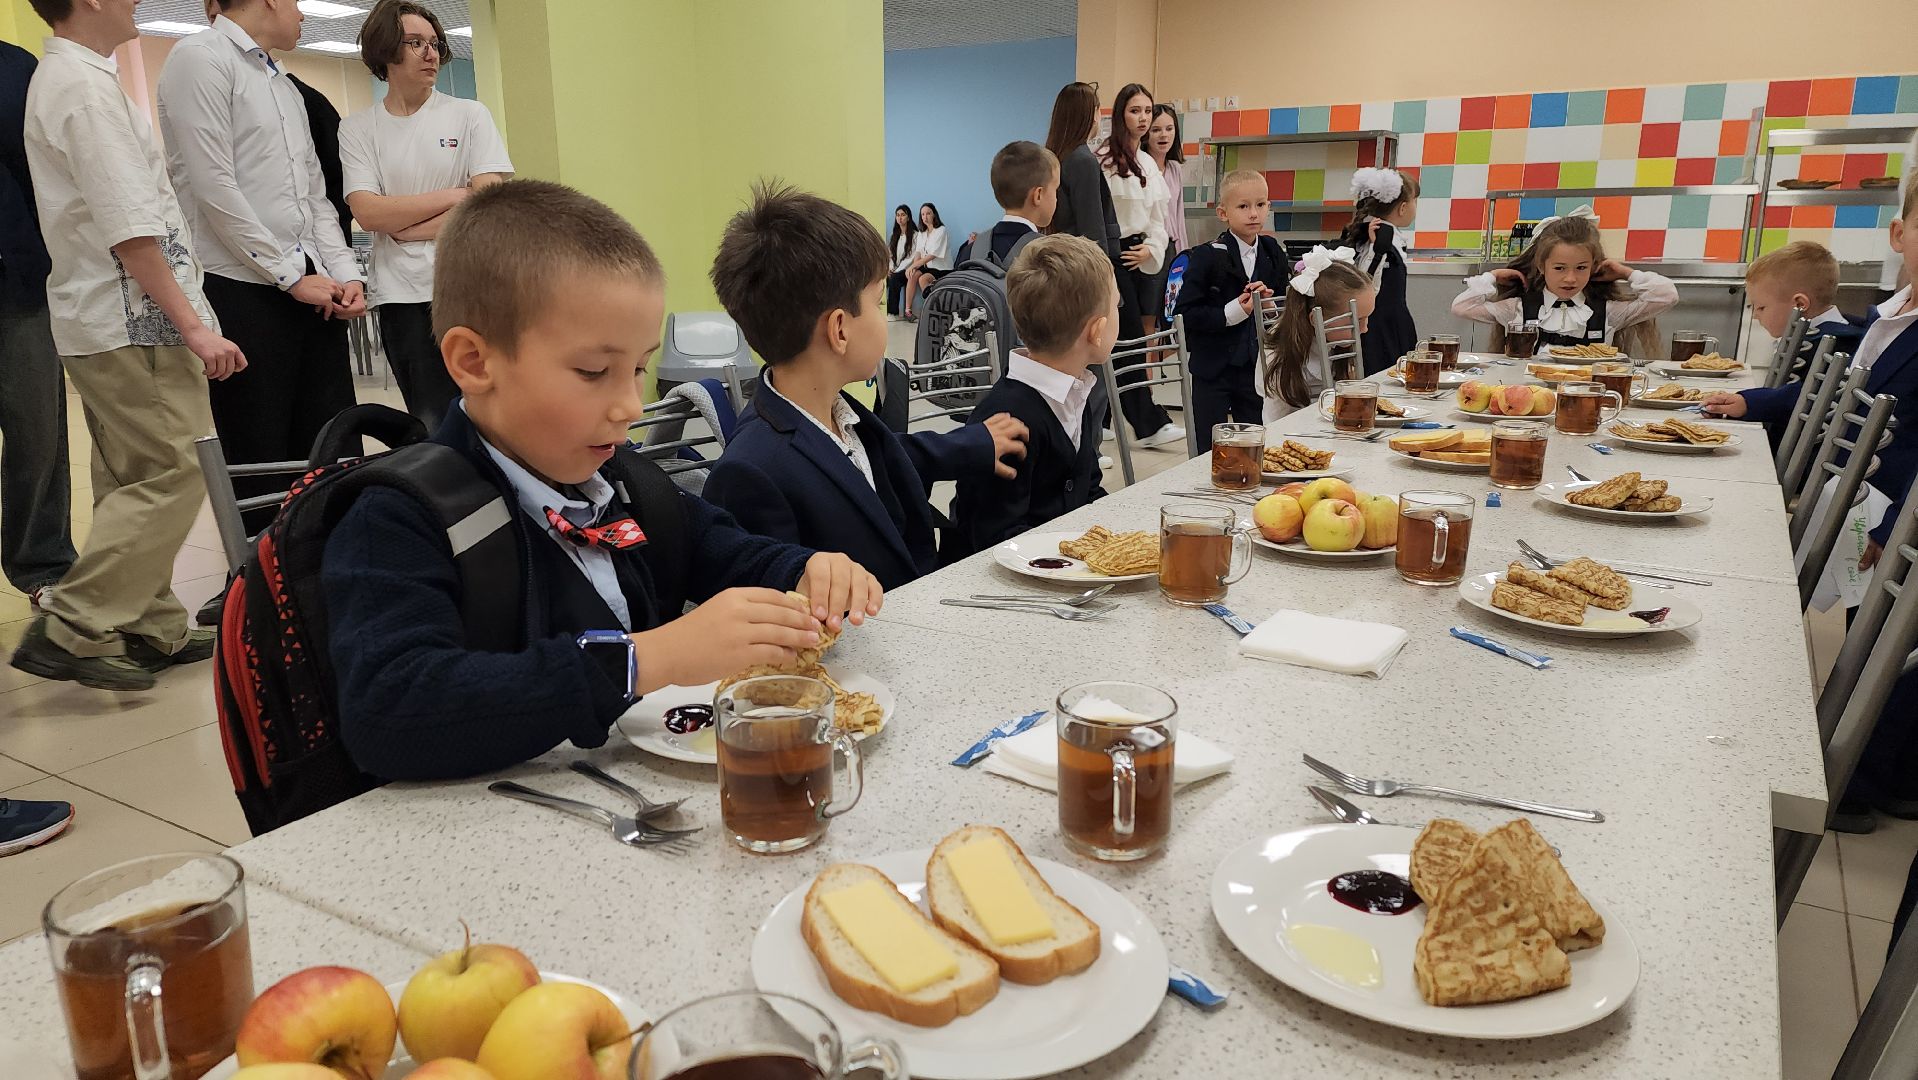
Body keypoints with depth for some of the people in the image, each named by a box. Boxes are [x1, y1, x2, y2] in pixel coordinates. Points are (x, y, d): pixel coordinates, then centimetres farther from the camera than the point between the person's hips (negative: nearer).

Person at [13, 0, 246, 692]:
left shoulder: (59, 77, 18)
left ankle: (151, 630, 19)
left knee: (135, 483, 12)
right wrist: (192, 324, -20)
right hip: (131, 322, -11)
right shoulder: (86, 87, -14)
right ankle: (69, 630, -5)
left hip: (98, 320, 11)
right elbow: (130, 231, -21)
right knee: (174, 477, -8)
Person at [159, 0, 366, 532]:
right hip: (243, 291, -7)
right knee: (258, 464, 0)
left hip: (314, 291, 7)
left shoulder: (285, 85, 20)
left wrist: (346, 274, 3)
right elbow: (215, 189, -13)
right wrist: (292, 277, -12)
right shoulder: (200, 58, -4)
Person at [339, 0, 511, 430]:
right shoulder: (358, 128, 8)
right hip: (403, 297, 1)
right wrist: (455, 195, -6)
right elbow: (369, 213, -4)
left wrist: (405, 229, -5)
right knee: (432, 424, 4)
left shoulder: (469, 114, 6)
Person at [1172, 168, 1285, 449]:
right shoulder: (1207, 257, -11)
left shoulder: (1272, 253, 4)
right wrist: (1231, 313, -22)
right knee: (1210, 450, 3)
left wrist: (1269, 299, -7)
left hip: (1254, 366, 4)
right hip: (1213, 367, -4)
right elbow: (1185, 312, -15)